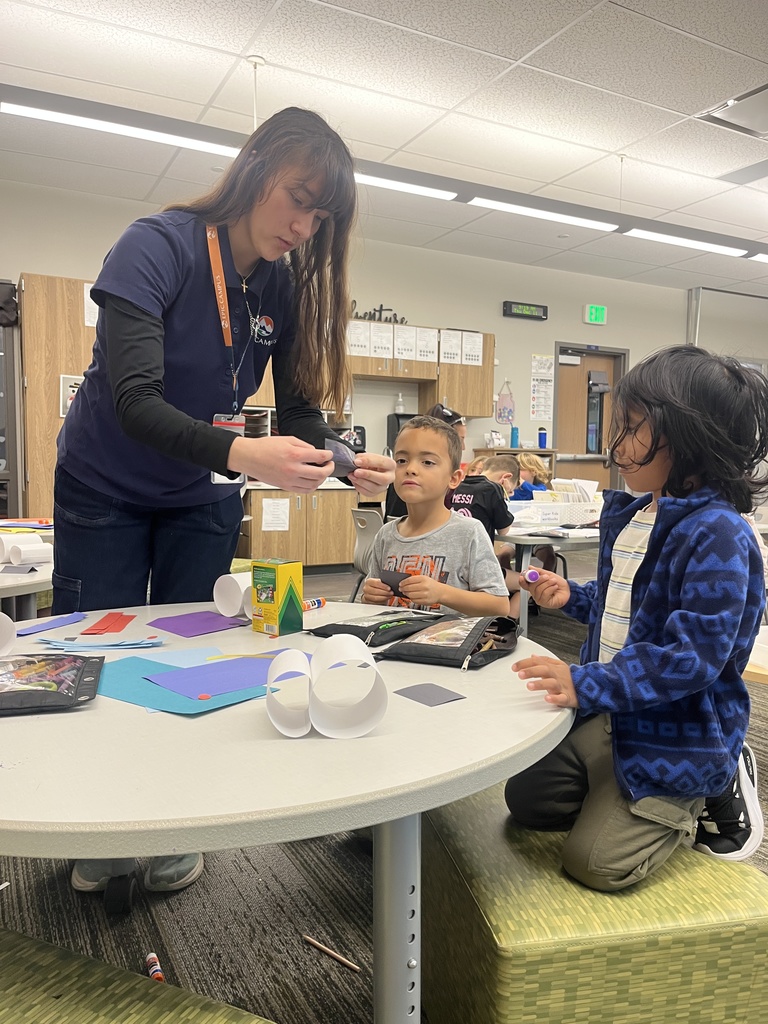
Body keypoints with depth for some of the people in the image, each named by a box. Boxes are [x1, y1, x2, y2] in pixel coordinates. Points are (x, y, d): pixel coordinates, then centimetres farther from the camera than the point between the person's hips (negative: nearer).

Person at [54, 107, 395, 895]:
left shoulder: (289, 286, -10)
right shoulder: (157, 247, -25)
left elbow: (298, 408, -10)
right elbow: (134, 401, -35)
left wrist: (344, 463, -31)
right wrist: (240, 454, -51)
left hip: (201, 498, 3)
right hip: (105, 490, -3)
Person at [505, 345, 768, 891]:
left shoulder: (718, 536, -25)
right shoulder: (633, 515, 5)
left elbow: (694, 655, -31)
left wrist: (587, 684, -38)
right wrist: (573, 597, 3)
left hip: (678, 736, -8)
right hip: (608, 714, 9)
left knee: (596, 860, -6)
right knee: (526, 798, 11)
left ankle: (719, 787, 14)